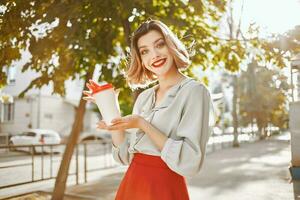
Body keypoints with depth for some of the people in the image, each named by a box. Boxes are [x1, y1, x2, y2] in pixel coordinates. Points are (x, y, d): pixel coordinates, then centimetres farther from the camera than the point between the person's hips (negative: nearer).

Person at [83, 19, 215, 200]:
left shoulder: (194, 91, -11)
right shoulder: (144, 97, 8)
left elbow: (190, 163, -19)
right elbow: (125, 155, 7)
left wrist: (143, 125, -19)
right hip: (131, 185, 6)